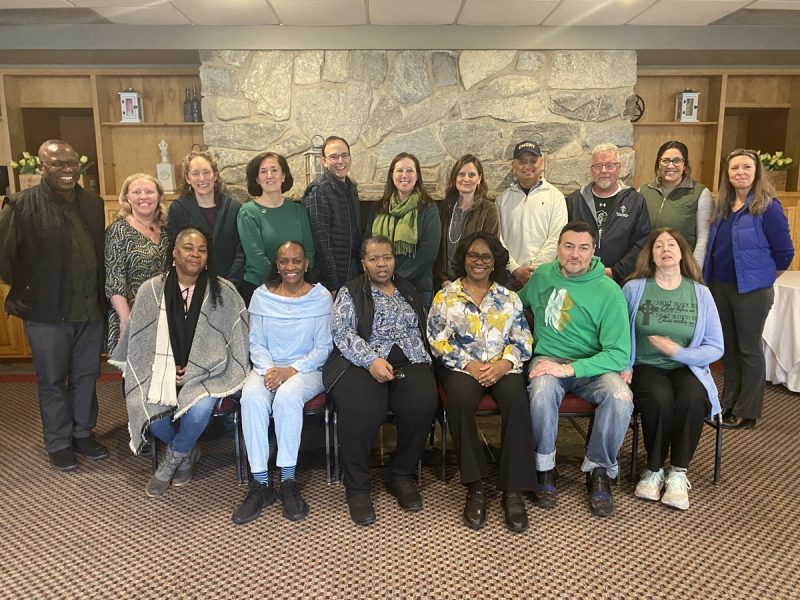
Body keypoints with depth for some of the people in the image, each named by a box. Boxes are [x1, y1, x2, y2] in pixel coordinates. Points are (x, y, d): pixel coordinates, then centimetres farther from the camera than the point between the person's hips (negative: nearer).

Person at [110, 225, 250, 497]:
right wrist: (168, 371, -8)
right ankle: (186, 452, 9)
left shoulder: (224, 292, -5)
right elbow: (140, 342, 5)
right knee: (149, 410, -26)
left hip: (204, 374, -1)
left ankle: (172, 459, 4)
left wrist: (192, 371, -10)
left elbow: (234, 341, -4)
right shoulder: (151, 290, 0)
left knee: (200, 410, -31)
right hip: (161, 372, 2)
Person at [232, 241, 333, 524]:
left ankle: (288, 481, -25)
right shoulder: (261, 295, 7)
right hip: (267, 367, 2)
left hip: (306, 370, -2)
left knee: (287, 395, -36)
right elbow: (256, 343, 6)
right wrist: (269, 369, -14)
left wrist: (291, 370, -16)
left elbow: (323, 347, -2)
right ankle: (260, 483, -25)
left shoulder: (321, 296, 1)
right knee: (252, 396, -32)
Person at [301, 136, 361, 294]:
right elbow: (321, 241, -18)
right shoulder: (318, 191, -14)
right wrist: (332, 285, -19)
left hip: (354, 274, 8)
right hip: (330, 280, -7)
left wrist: (360, 270, 13)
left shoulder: (351, 188, 11)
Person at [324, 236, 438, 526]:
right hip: (363, 362, -3)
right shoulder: (350, 292, 9)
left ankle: (401, 475, -6)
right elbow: (342, 333, -4)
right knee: (361, 409, -34)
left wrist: (422, 362, 4)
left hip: (409, 361, 3)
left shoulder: (408, 291, 22)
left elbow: (421, 330, 22)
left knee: (422, 402, -29)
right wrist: (371, 360, -18)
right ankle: (357, 487, -15)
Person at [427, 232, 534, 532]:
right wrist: (469, 364, -12)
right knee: (460, 398, -35)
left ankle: (513, 490, -24)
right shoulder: (446, 296, 10)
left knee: (516, 399, -32)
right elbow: (438, 340, 1)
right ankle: (475, 485, -22)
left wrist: (503, 364, -12)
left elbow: (523, 339, 7)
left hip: (503, 367, 1)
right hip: (462, 367, -1)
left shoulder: (509, 297, 15)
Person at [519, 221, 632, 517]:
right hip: (548, 359, 1)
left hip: (592, 366, -1)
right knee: (542, 392, -34)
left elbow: (619, 354, -13)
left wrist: (569, 369, -24)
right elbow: (519, 302, 27)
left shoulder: (609, 291, -8)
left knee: (620, 397, -32)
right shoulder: (542, 275, 4)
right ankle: (544, 468, -9)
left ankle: (599, 470, -5)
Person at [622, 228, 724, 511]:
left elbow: (715, 348, 2)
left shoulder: (700, 293, 4)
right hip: (645, 367, -1)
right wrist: (624, 366, -14)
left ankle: (678, 473, -11)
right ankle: (654, 470, -8)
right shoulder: (633, 289, -2)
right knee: (659, 398, -33)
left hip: (685, 368, 2)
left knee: (693, 398, -32)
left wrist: (679, 352, -13)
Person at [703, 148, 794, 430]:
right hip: (720, 287, 6)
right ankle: (728, 404, 28)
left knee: (749, 349, 4)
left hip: (751, 290, -6)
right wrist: (709, 277, 10)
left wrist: (763, 275, 4)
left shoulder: (768, 207, -12)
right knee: (728, 347, 15)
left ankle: (747, 412, 17)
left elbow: (784, 252, -8)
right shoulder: (722, 206, 7)